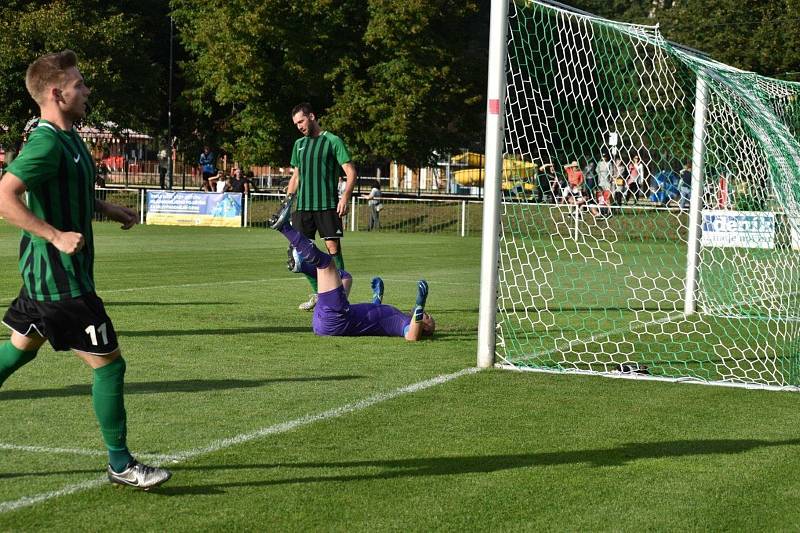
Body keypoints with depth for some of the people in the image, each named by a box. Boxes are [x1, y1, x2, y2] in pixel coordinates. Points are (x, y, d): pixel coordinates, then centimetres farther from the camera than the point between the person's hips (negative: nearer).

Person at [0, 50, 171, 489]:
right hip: (60, 279, -10)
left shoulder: (67, 137, 11)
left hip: (44, 273, 10)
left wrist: (106, 209, 14)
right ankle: (120, 465, 8)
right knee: (108, 365, -3)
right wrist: (56, 235, -30)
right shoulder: (47, 144, -20)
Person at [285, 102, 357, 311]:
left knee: (333, 248, -9)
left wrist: (345, 197, -20)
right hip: (303, 206, 6)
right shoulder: (299, 144, 17)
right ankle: (318, 294, 16)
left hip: (328, 205, -6)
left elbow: (351, 172, -7)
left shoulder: (332, 141, -2)